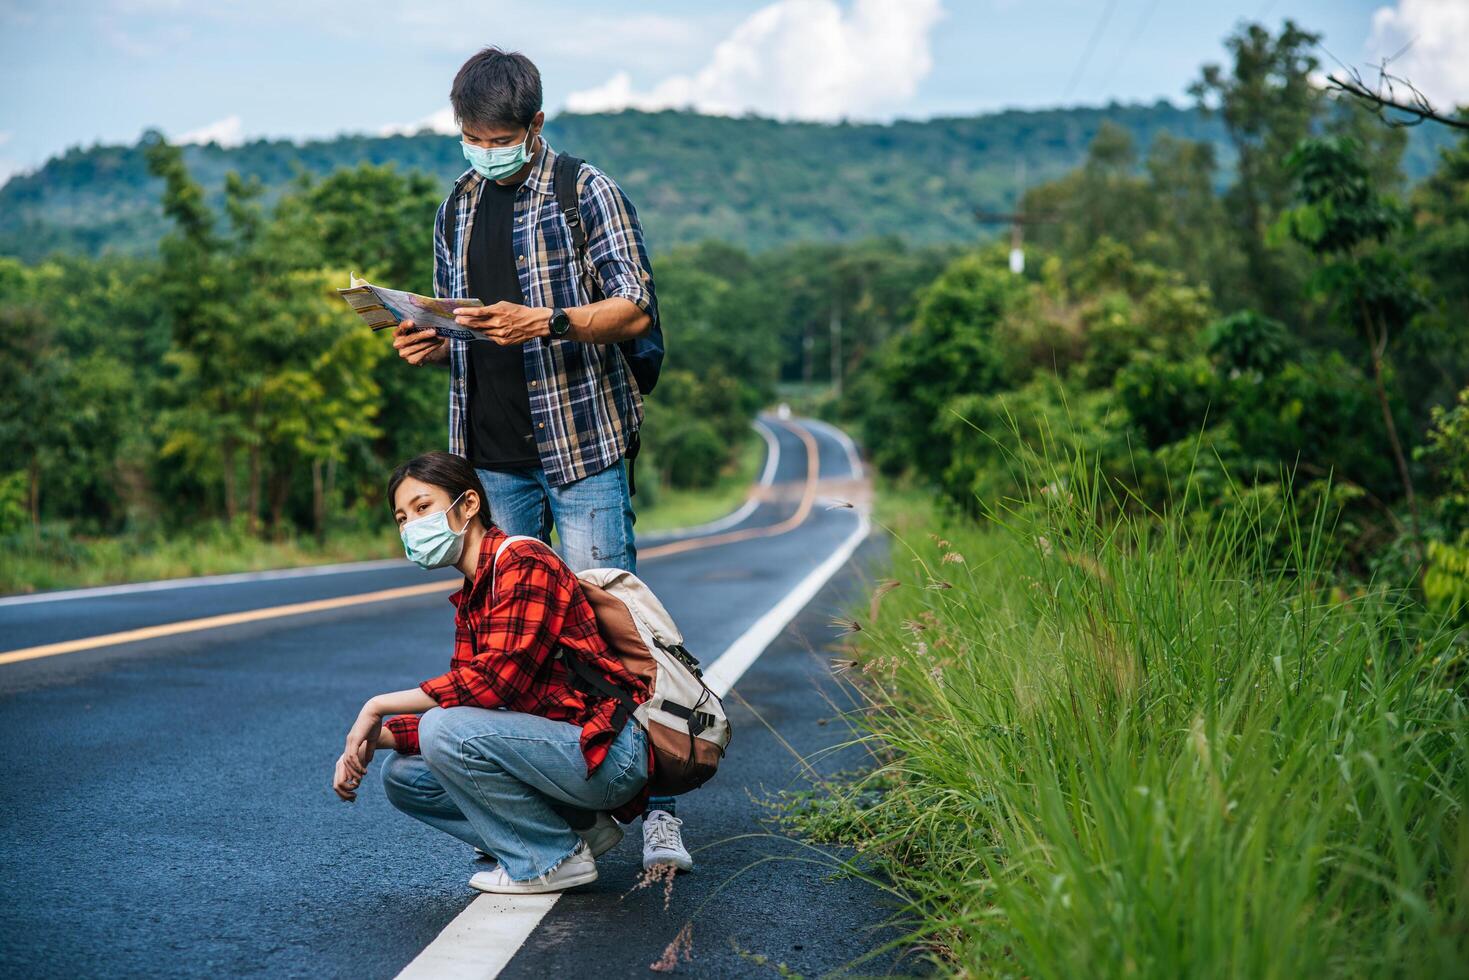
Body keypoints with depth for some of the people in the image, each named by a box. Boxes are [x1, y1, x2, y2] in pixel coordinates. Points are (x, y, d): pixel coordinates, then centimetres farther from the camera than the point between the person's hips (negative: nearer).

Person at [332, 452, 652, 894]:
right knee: (404, 775, 8)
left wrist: (377, 707, -18)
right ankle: (576, 828, 6)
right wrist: (372, 739, -2)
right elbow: (458, 702, 13)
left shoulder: (523, 562, -14)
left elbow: (495, 680, -25)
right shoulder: (470, 600, 15)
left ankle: (553, 860, -7)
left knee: (446, 733, -25)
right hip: (566, 746, 10)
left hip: (610, 754, -10)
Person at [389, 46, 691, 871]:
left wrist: (545, 323, -23)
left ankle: (658, 808, -3)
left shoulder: (586, 191, -2)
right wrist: (430, 346, 2)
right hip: (494, 453, 6)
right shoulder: (459, 207, 17)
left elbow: (637, 309, -8)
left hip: (581, 440, -6)